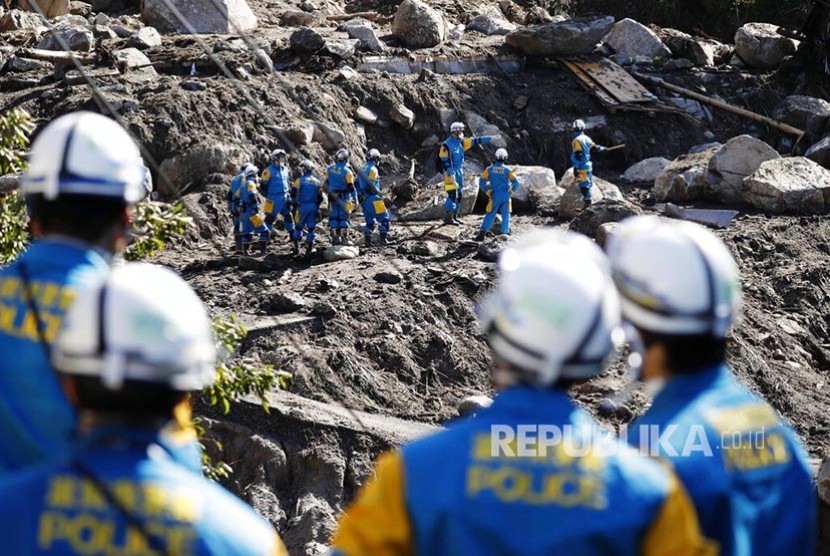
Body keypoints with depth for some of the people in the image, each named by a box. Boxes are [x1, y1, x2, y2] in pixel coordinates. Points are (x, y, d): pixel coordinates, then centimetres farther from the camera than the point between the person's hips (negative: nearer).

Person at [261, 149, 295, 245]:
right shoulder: (269, 170, -11)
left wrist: (288, 194, 16)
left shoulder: (285, 169, 11)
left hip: (285, 197, 7)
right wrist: (268, 196, -8)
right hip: (274, 198, -7)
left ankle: (292, 235, 25)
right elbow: (263, 185, -8)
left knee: (288, 216, 14)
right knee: (270, 217, -5)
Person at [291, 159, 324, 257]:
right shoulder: (317, 182, 8)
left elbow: (293, 193, -9)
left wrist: (294, 203, 7)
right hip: (313, 207, 3)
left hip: (302, 206, -3)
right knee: (311, 228, 7)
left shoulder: (300, 180, -5)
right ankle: (309, 248, 5)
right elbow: (320, 198, 9)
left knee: (299, 226, 8)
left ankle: (297, 246, 5)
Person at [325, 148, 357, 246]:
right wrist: (355, 199, -3)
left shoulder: (329, 169, 0)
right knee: (343, 218, 2)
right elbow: (351, 187, -11)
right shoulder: (347, 171, -14)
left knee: (333, 217, 8)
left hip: (333, 197, 3)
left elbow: (327, 183, 8)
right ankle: (344, 239, 0)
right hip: (344, 197, -3)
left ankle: (335, 238, 7)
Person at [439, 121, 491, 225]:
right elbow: (445, 161, -19)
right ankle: (448, 218, -8)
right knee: (452, 195, -12)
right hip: (451, 173, -9)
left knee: (459, 194, 12)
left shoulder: (461, 142, 10)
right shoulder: (447, 145, -16)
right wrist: (450, 174, -23)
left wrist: (485, 139, 9)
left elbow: (473, 141, 17)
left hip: (459, 171, 9)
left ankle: (454, 216, 20)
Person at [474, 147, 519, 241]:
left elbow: (482, 182, -3)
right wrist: (511, 191, 10)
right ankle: (504, 233, 10)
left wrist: (487, 192, 6)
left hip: (494, 195, 1)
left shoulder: (490, 169, 0)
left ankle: (482, 233, -4)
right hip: (505, 195, -1)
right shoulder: (507, 170, -4)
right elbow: (516, 183, -7)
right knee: (506, 215, 11)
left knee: (490, 215, 5)